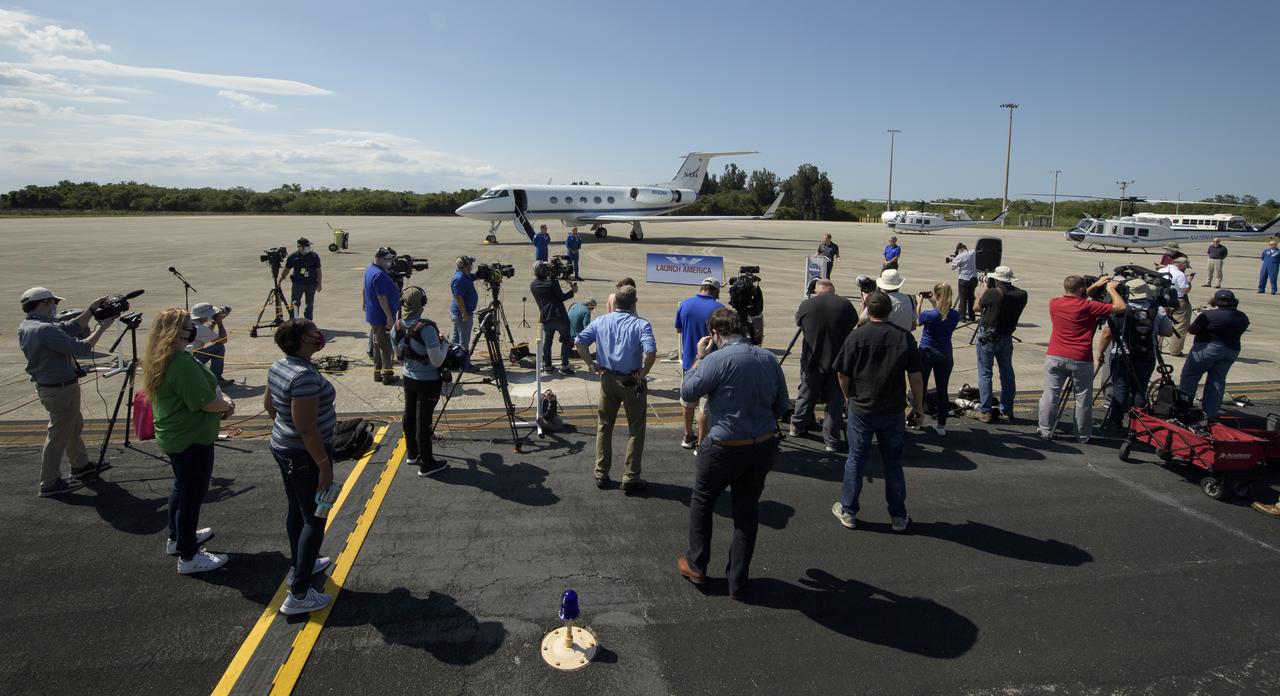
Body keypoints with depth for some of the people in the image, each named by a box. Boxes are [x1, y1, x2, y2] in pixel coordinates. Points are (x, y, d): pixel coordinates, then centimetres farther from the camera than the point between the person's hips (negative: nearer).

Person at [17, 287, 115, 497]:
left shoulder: (26, 326, 5)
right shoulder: (45, 330, -26)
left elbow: (70, 328, 10)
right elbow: (82, 348, -25)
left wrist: (91, 309, 6)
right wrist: (102, 327, -15)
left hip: (47, 386, 10)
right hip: (61, 390, -10)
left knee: (74, 426, 24)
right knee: (59, 435, 2)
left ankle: (81, 467, 38)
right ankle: (50, 484, 12)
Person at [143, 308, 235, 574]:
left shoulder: (160, 359, 5)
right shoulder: (182, 363, -28)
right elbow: (207, 402, -27)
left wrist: (221, 400, -1)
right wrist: (227, 404, -6)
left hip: (175, 437, 11)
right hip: (192, 440, -11)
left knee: (182, 487, 25)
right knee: (192, 495, 1)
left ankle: (178, 538, 43)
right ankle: (188, 557, 13)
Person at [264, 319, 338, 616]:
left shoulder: (278, 367, 3)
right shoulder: (305, 376, -28)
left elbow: (268, 404, 18)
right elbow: (307, 428, -28)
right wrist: (324, 465, -23)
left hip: (282, 447, 10)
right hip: (305, 455, -10)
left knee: (297, 511, 23)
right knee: (314, 519, -2)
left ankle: (300, 565, 41)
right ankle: (298, 594, 1)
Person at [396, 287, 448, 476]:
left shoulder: (399, 327, -3)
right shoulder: (426, 328, -26)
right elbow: (437, 361, -23)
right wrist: (444, 343, -7)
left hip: (408, 378, 7)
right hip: (427, 382, -7)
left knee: (409, 416, 20)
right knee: (423, 421, 1)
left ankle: (412, 454, 37)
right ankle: (426, 464, 12)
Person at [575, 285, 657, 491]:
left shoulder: (601, 321, 1)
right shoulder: (641, 325, -12)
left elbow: (580, 342, -2)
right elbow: (650, 351, -26)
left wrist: (591, 364, 3)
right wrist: (643, 373, -14)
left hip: (607, 379, 4)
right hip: (632, 382, -4)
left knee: (604, 427, 17)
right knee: (635, 430, 8)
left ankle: (601, 474, 23)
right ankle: (630, 478, 11)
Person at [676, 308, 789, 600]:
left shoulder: (718, 360, -20)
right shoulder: (769, 359, -1)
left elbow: (687, 392, -9)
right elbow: (781, 407, 7)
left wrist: (699, 358, 0)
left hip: (725, 448, -5)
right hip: (764, 446, 5)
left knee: (701, 502, 19)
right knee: (747, 510, 15)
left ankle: (696, 565, 31)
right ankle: (738, 581, 25)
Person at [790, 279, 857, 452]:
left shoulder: (806, 305, -7)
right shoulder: (845, 305, -7)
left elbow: (798, 322, 12)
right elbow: (855, 324, 9)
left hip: (812, 361, 1)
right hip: (839, 363, -1)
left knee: (806, 395, 19)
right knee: (836, 400, 7)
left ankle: (797, 427, 36)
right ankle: (832, 441, 8)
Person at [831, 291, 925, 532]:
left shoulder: (857, 336, -9)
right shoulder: (904, 337, -5)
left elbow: (843, 375, -5)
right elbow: (915, 377, -2)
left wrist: (848, 397, 13)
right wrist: (918, 407, 10)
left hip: (861, 409, -1)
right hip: (893, 411, 2)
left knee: (856, 460, 10)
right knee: (893, 462, 13)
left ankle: (848, 512, 19)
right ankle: (898, 516, 22)